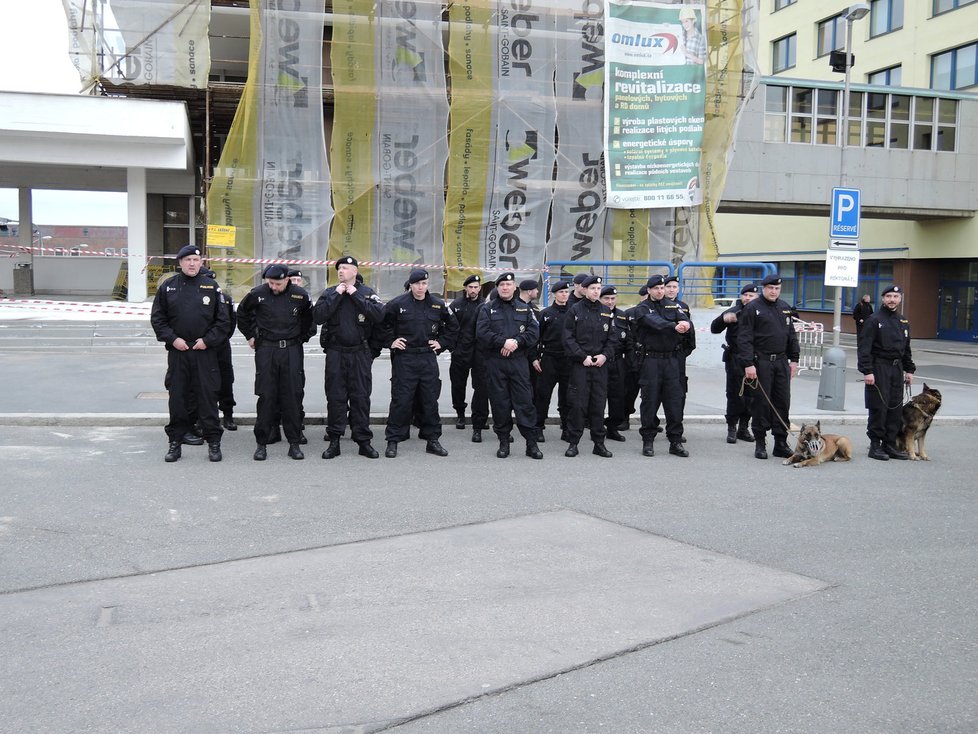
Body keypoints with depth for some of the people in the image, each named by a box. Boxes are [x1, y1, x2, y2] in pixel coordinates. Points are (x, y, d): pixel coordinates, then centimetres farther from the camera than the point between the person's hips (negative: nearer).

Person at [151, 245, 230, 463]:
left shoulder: (212, 287, 3)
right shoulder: (167, 287, 5)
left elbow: (223, 320, 4)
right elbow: (157, 318, 7)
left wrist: (208, 340, -7)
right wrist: (172, 339, -5)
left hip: (205, 351, -1)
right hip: (177, 351, 1)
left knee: (208, 396, 1)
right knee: (177, 397, 6)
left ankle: (213, 442, 8)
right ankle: (175, 442, 16)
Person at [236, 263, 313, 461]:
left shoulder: (300, 295, 0)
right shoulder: (257, 294, -3)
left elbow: (308, 318, 19)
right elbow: (242, 313, 15)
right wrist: (250, 336, 14)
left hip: (292, 350, 1)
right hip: (266, 350, -1)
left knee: (293, 397, 1)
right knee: (266, 396, -1)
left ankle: (294, 443, 9)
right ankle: (261, 443, 6)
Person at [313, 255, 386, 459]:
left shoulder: (367, 293, 4)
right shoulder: (329, 293, 7)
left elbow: (379, 315, -14)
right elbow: (318, 316, -9)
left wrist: (355, 295, -12)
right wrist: (336, 295, -11)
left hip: (360, 354, -1)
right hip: (335, 353, 1)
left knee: (361, 397, 3)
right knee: (335, 397, 3)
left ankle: (363, 441, 10)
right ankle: (334, 441, 10)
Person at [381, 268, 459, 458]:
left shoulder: (438, 305, 6)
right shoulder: (397, 304, -3)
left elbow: (453, 326, 19)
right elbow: (382, 324, 6)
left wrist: (442, 343, 10)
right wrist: (390, 341, 0)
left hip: (428, 358, 3)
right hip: (404, 359, -3)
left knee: (430, 400, 7)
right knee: (401, 401, -3)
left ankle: (433, 440, 16)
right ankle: (393, 441, 5)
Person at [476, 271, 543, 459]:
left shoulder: (524, 309, 13)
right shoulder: (487, 309, 7)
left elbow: (534, 332, 1)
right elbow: (482, 333, -6)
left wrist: (516, 342, -14)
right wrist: (503, 342, -17)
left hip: (518, 361, 1)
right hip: (495, 362, 0)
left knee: (524, 401, -2)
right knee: (499, 403, 3)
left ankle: (532, 443, 3)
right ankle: (503, 442, 13)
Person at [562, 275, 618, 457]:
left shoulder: (606, 311, 11)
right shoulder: (575, 310, 0)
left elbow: (613, 337, 11)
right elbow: (568, 338, -3)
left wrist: (605, 355, -5)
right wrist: (583, 357, -11)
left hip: (601, 364, 3)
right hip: (579, 364, -3)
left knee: (599, 404, 5)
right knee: (578, 404, -4)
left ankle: (599, 443, 13)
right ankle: (573, 443, 4)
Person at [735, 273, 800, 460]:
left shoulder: (785, 308, 15)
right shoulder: (752, 308, -4)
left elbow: (791, 335, 20)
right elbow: (744, 338, -10)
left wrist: (794, 359, 13)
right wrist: (748, 364, -16)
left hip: (781, 361, 5)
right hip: (761, 361, -5)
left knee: (783, 402, 6)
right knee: (761, 402, -1)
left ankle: (781, 443, 14)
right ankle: (760, 443, 8)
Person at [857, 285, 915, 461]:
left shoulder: (904, 321, 15)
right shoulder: (875, 319, -6)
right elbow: (865, 348, -11)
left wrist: (909, 370, 17)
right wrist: (867, 371, -17)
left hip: (897, 369, 6)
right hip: (879, 368, -6)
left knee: (896, 408, 7)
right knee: (879, 408, -5)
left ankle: (890, 445, 15)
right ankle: (875, 446, 3)